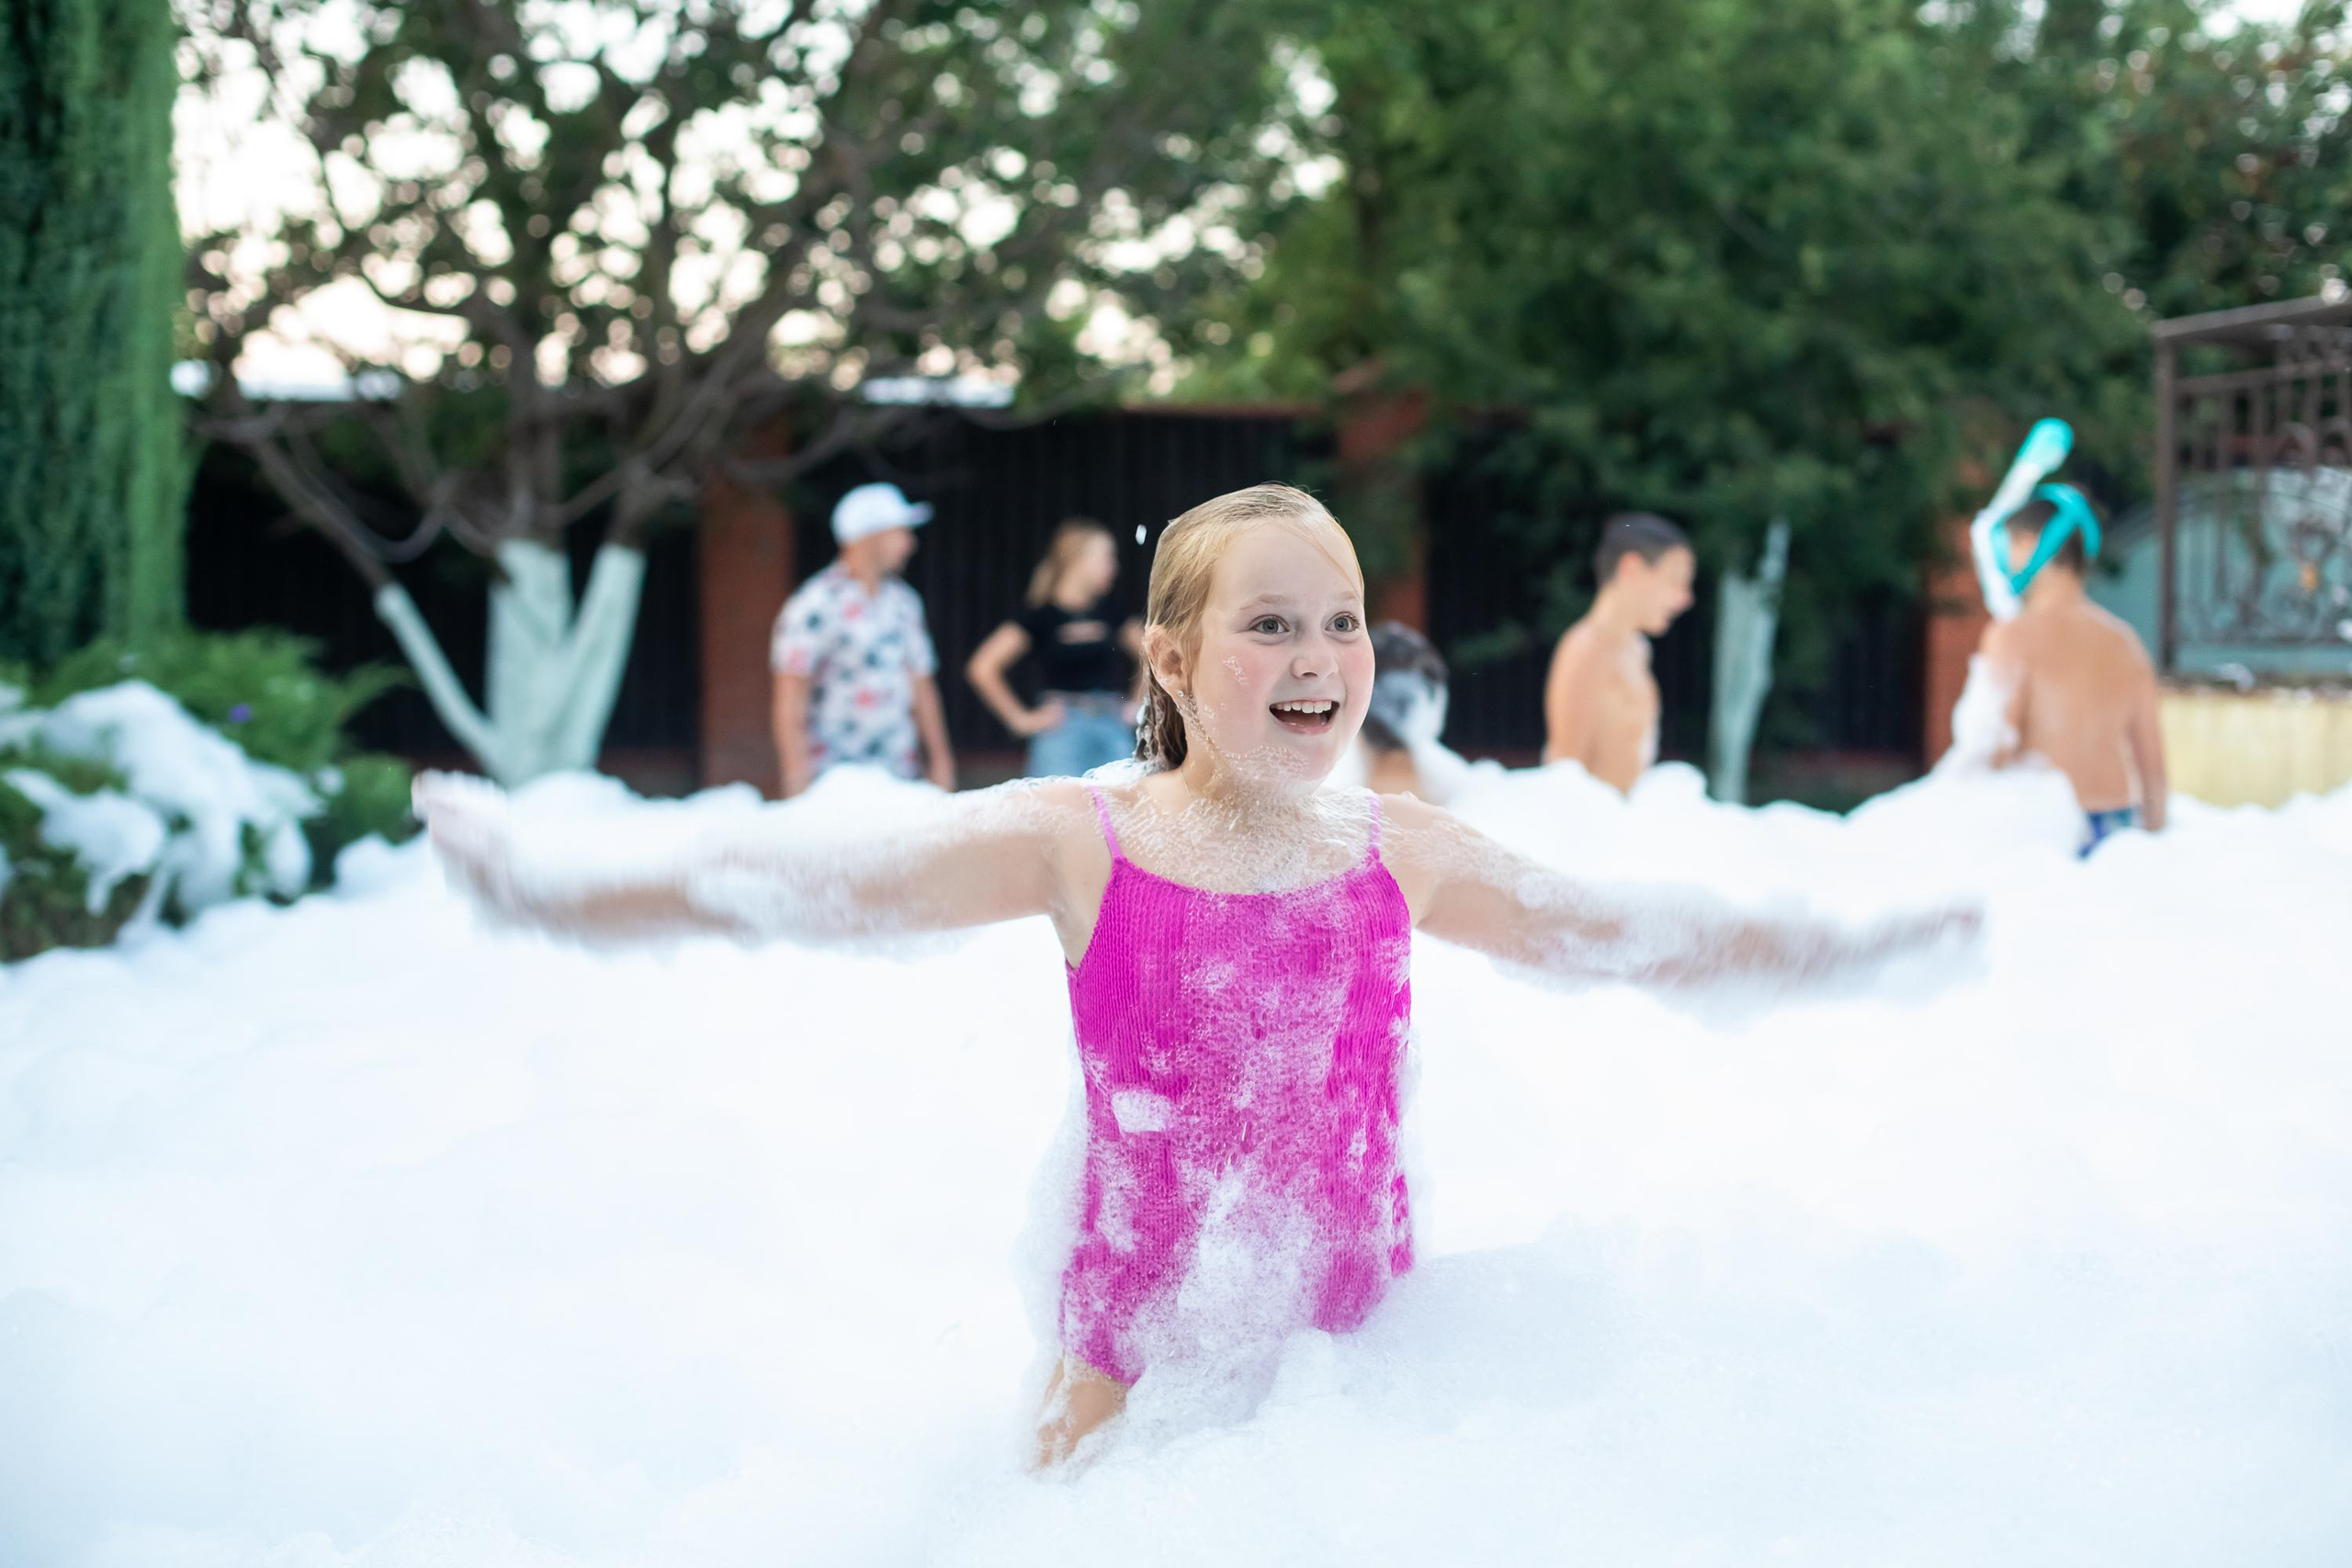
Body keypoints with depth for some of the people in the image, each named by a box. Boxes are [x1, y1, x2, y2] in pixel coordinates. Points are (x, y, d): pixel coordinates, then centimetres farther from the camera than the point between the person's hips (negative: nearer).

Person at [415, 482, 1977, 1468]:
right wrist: (556, 883, -20)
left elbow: (1636, 935, 13)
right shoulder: (1084, 841, -8)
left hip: (1364, 1361, 3)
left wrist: (1859, 944, 16)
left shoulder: (1403, 853, 2)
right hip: (1140, 1376, -3)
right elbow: (813, 881, -12)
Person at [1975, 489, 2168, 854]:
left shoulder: (2013, 636, -5)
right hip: (2120, 823, 6)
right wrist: (2153, 831, 20)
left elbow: (2002, 746, -10)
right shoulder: (2125, 642, 12)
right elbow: (2153, 760, 13)